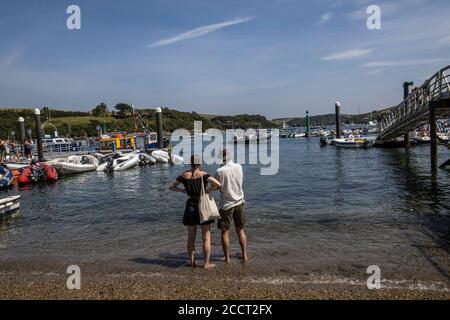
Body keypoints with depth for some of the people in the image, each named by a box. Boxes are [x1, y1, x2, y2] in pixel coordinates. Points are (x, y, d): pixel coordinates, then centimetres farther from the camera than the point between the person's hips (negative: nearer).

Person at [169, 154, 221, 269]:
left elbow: (171, 187, 9)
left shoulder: (184, 175, 0)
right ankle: (206, 264, 9)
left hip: (190, 207, 3)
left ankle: (192, 262, 23)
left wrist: (183, 191, 12)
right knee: (206, 238, 6)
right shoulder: (203, 174, -10)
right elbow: (218, 184, -22)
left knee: (191, 237, 16)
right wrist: (209, 189, -5)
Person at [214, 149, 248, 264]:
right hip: (239, 202, 4)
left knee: (225, 232, 10)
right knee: (240, 230, 16)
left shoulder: (220, 171, -18)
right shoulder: (239, 167, -4)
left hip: (226, 204, -4)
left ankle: (227, 258, 16)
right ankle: (244, 256, 20)